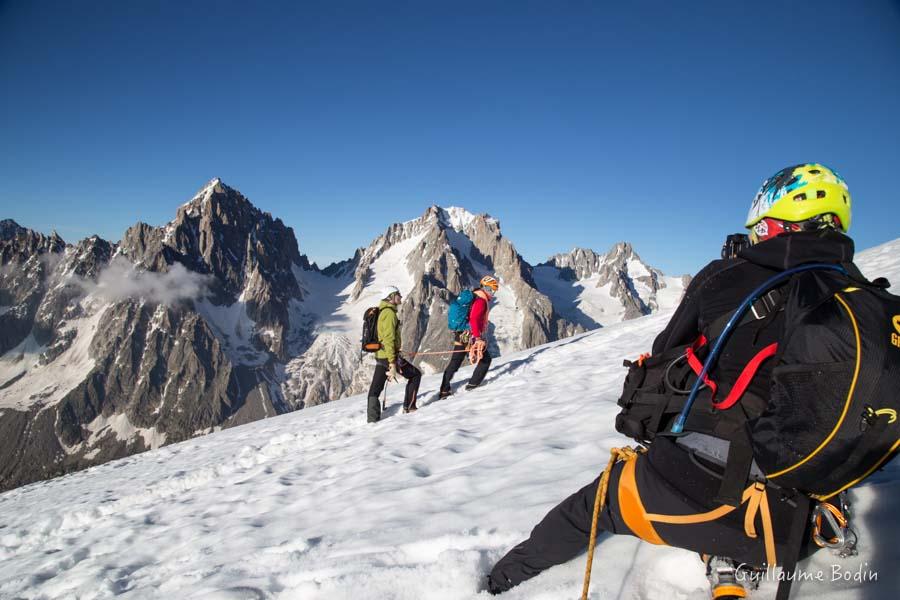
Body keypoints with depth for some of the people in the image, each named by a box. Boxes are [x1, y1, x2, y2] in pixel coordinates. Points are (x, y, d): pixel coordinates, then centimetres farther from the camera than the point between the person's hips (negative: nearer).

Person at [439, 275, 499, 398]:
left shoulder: (473, 297, 16)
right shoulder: (481, 300, -13)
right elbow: (474, 319, -26)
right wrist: (478, 338, -30)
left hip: (460, 335, 9)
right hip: (471, 337, -9)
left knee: (454, 363, 10)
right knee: (486, 359, 8)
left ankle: (444, 390, 12)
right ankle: (473, 384, 5)